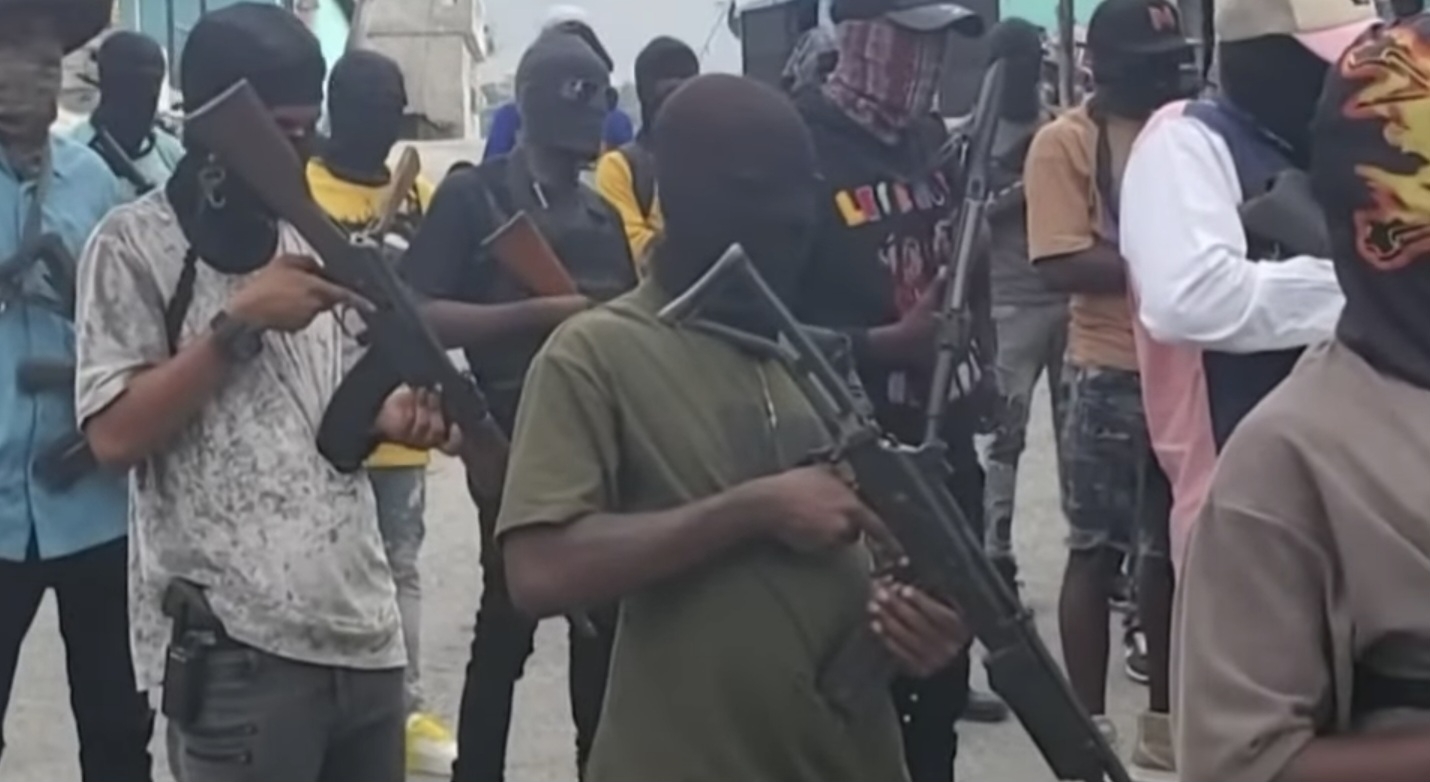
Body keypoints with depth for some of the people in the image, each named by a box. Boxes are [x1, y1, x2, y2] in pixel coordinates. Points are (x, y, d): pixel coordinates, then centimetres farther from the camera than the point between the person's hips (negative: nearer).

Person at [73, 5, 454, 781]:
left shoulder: (314, 242, 15)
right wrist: (238, 323, -15)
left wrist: (386, 419, 0)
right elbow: (114, 436, -12)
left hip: (362, 629, 6)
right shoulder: (135, 242, -5)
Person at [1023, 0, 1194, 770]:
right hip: (1111, 374, -5)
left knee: (1173, 548, 13)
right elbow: (1061, 263, -15)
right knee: (1097, 552, 2)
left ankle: (1163, 716, 24)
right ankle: (1091, 727, 11)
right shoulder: (1066, 141, -6)